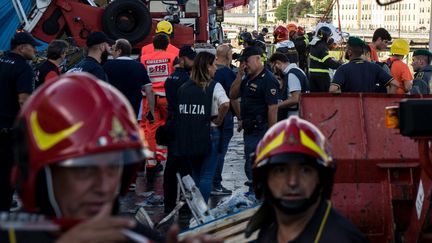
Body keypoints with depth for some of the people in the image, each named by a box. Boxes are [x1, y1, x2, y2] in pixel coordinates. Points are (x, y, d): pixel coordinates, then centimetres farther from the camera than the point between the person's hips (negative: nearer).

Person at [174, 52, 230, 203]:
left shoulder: (184, 87, 7)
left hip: (187, 135, 5)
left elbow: (179, 110, 11)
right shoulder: (214, 86, -10)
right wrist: (218, 120, -12)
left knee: (195, 174, 19)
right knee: (207, 175, 1)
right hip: (208, 133, -5)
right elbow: (225, 104, -26)